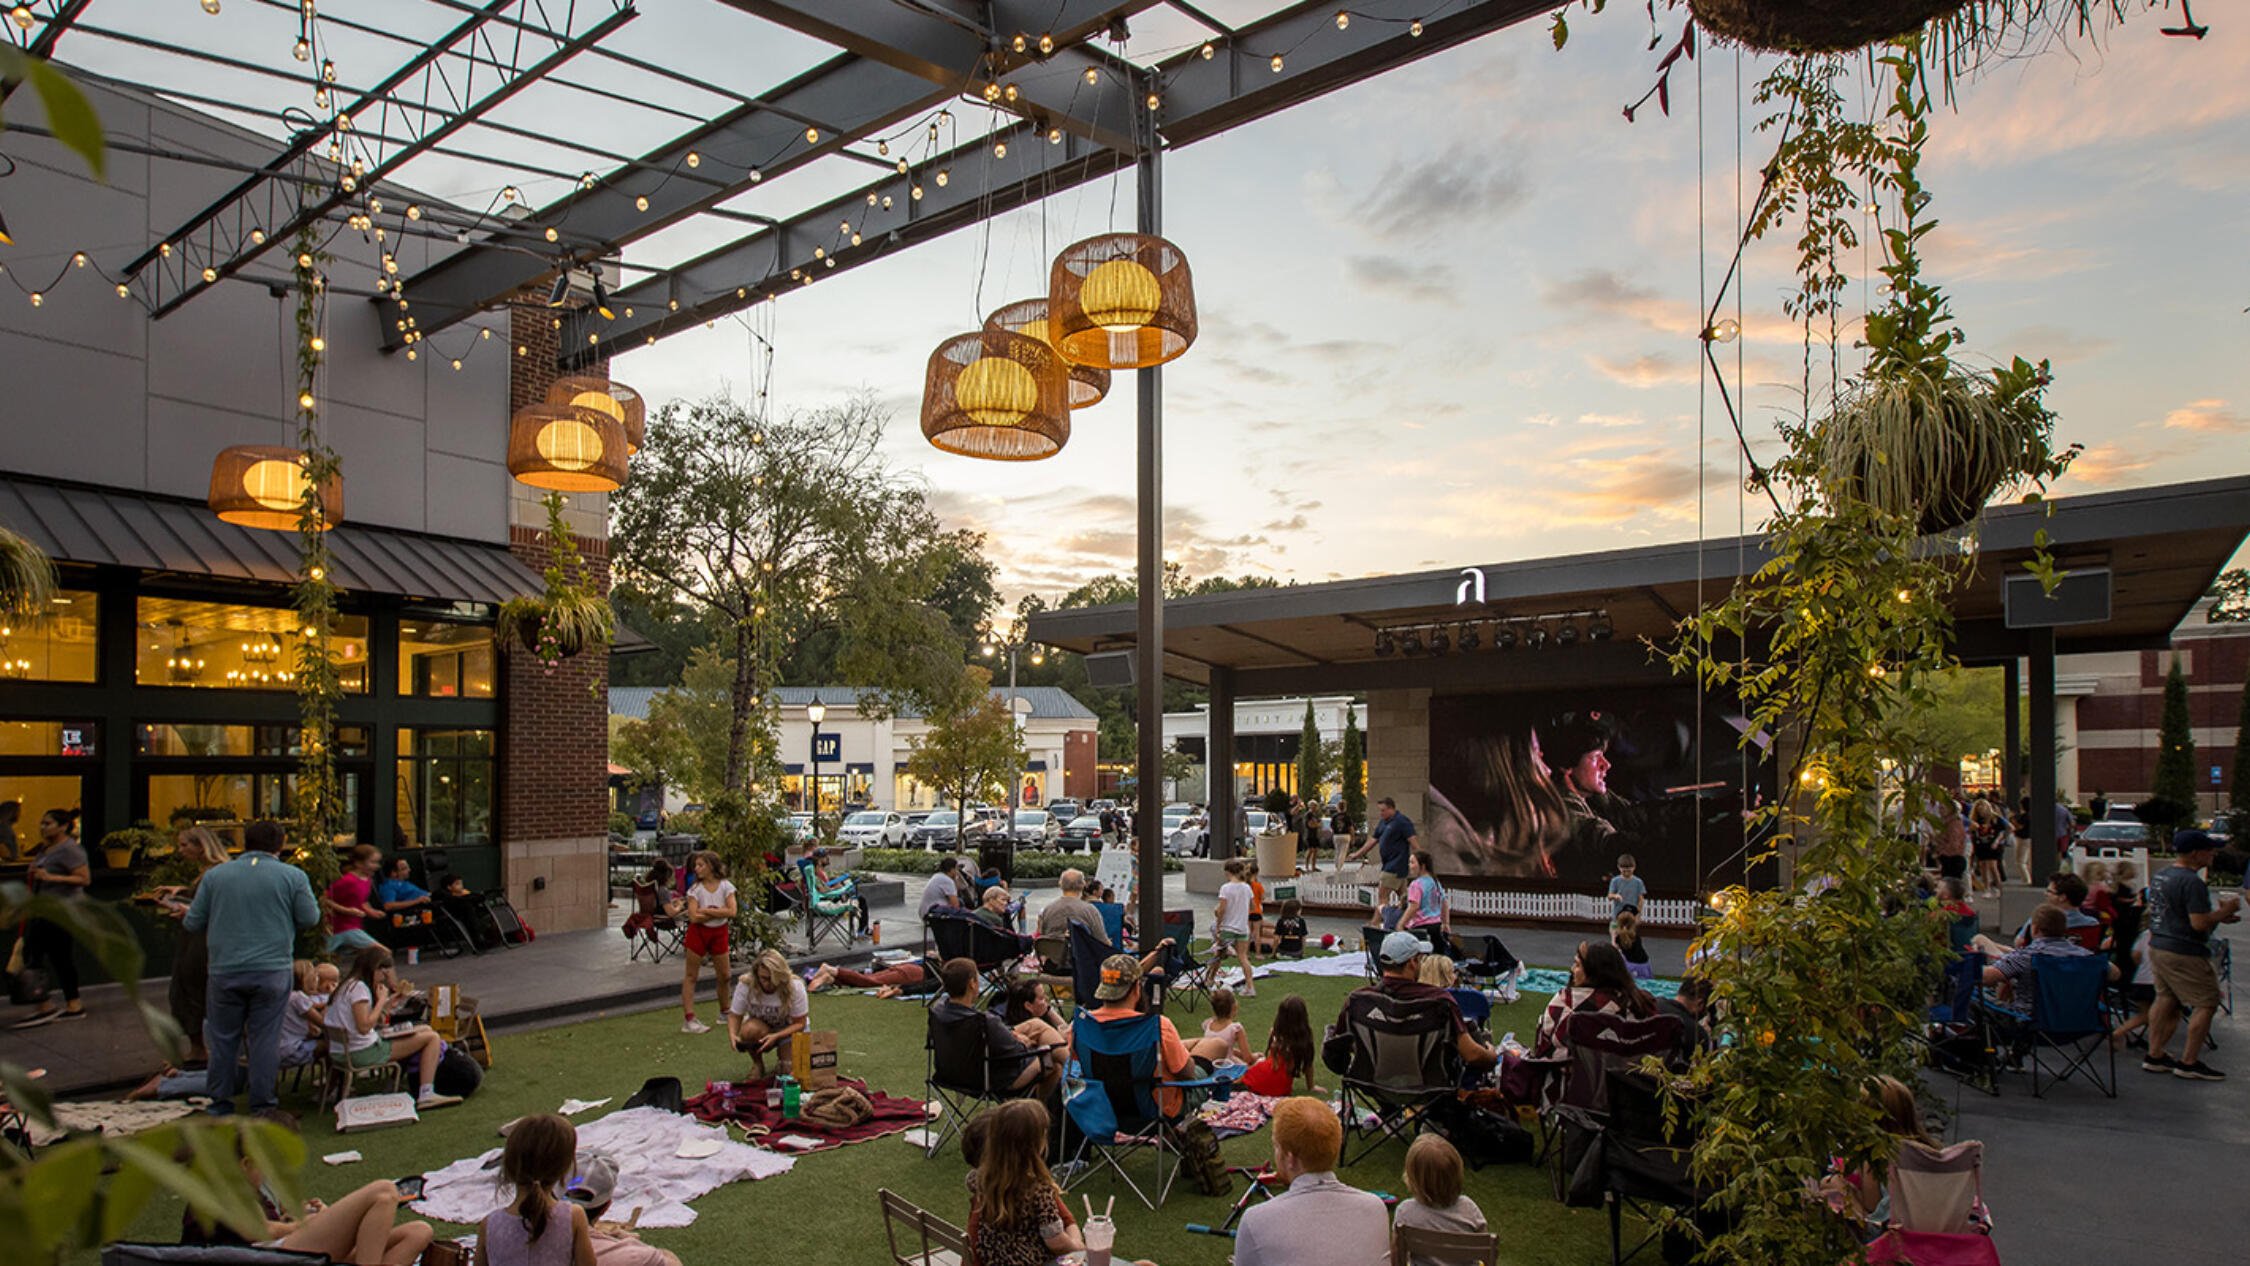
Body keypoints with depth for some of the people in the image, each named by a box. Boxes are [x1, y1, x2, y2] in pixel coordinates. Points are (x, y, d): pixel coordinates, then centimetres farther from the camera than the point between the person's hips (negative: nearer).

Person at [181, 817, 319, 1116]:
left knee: (223, 1038, 13)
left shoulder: (215, 875, 3)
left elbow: (193, 923, 7)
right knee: (265, 1039, 5)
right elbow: (310, 917, 1)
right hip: (272, 971, -1)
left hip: (225, 971, 2)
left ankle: (220, 1102, 21)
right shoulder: (293, 876, -3)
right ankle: (262, 1102, 9)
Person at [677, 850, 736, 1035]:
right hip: (698, 932, -2)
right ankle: (689, 1019, -1)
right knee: (690, 976, -2)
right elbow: (694, 917, -18)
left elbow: (732, 911, -17)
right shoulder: (695, 889, -8)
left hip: (719, 933, 2)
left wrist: (707, 910, -18)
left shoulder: (726, 886, -5)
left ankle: (724, 1013, 27)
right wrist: (719, 912, -16)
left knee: (724, 975, 9)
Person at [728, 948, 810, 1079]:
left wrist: (775, 1037, -36)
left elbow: (800, 1023, -20)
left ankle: (783, 1055, 15)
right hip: (761, 1026, 1)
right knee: (750, 1029, -35)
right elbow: (735, 1015, -14)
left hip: (790, 1029, -1)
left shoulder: (795, 986, -27)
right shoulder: (745, 985, -24)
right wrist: (732, 1034, -37)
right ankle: (758, 1065, -6)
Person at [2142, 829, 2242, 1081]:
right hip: (2184, 953, -9)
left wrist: (2218, 915, 20)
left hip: (2158, 946, 9)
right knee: (2207, 1003, 1)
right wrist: (2225, 911, -6)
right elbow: (2199, 923, -23)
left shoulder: (2159, 876, 10)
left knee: (2165, 999, 16)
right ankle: (2189, 1063, 3)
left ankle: (2155, 1056, 19)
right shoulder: (2192, 882, -20)